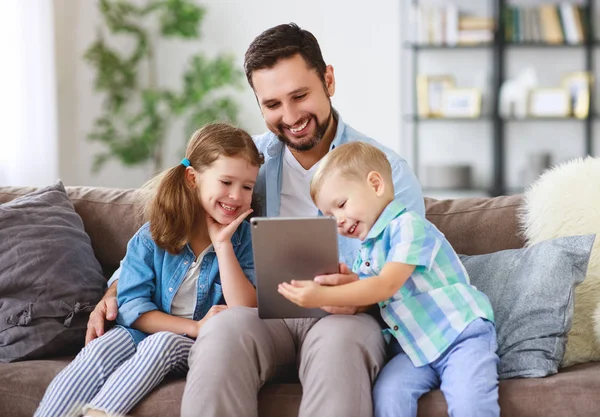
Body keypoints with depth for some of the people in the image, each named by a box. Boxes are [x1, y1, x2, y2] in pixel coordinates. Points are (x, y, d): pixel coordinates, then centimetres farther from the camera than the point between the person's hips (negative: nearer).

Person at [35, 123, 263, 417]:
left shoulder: (241, 238, 2)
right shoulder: (151, 237, 0)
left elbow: (245, 312, -9)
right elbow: (132, 306, -5)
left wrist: (223, 244, -14)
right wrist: (195, 327, -17)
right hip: (144, 331, 1)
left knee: (163, 343, -34)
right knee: (101, 350, -30)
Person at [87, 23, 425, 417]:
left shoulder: (387, 169, 3)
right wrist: (116, 289, 2)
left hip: (343, 318, -2)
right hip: (266, 314, 2)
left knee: (338, 340, -39)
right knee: (224, 329, -34)